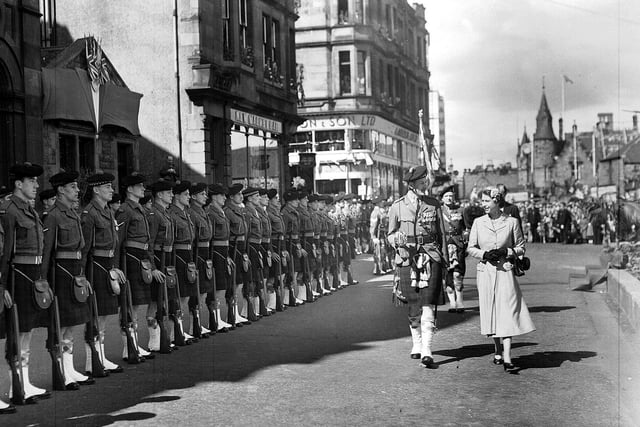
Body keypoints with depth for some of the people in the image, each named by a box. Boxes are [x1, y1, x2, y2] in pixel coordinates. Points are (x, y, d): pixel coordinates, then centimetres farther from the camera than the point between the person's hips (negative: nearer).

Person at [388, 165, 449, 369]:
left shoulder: (434, 204, 5)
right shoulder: (397, 206, 1)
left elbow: (442, 234, 11)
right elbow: (390, 234, 11)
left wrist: (445, 260, 8)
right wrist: (397, 239, -11)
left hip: (430, 258, 0)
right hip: (407, 258, 0)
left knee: (428, 306, -10)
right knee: (414, 306, 10)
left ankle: (426, 352, -14)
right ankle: (417, 345, 28)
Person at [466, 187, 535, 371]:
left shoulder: (512, 222, 0)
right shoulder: (478, 223, 5)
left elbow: (521, 248, 6)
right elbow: (471, 248, 8)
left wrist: (506, 252, -12)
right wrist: (485, 254, -10)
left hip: (505, 272, -2)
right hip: (485, 272, 2)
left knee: (507, 312, -10)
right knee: (490, 311, 8)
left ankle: (507, 358, -14)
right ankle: (498, 350, 26)